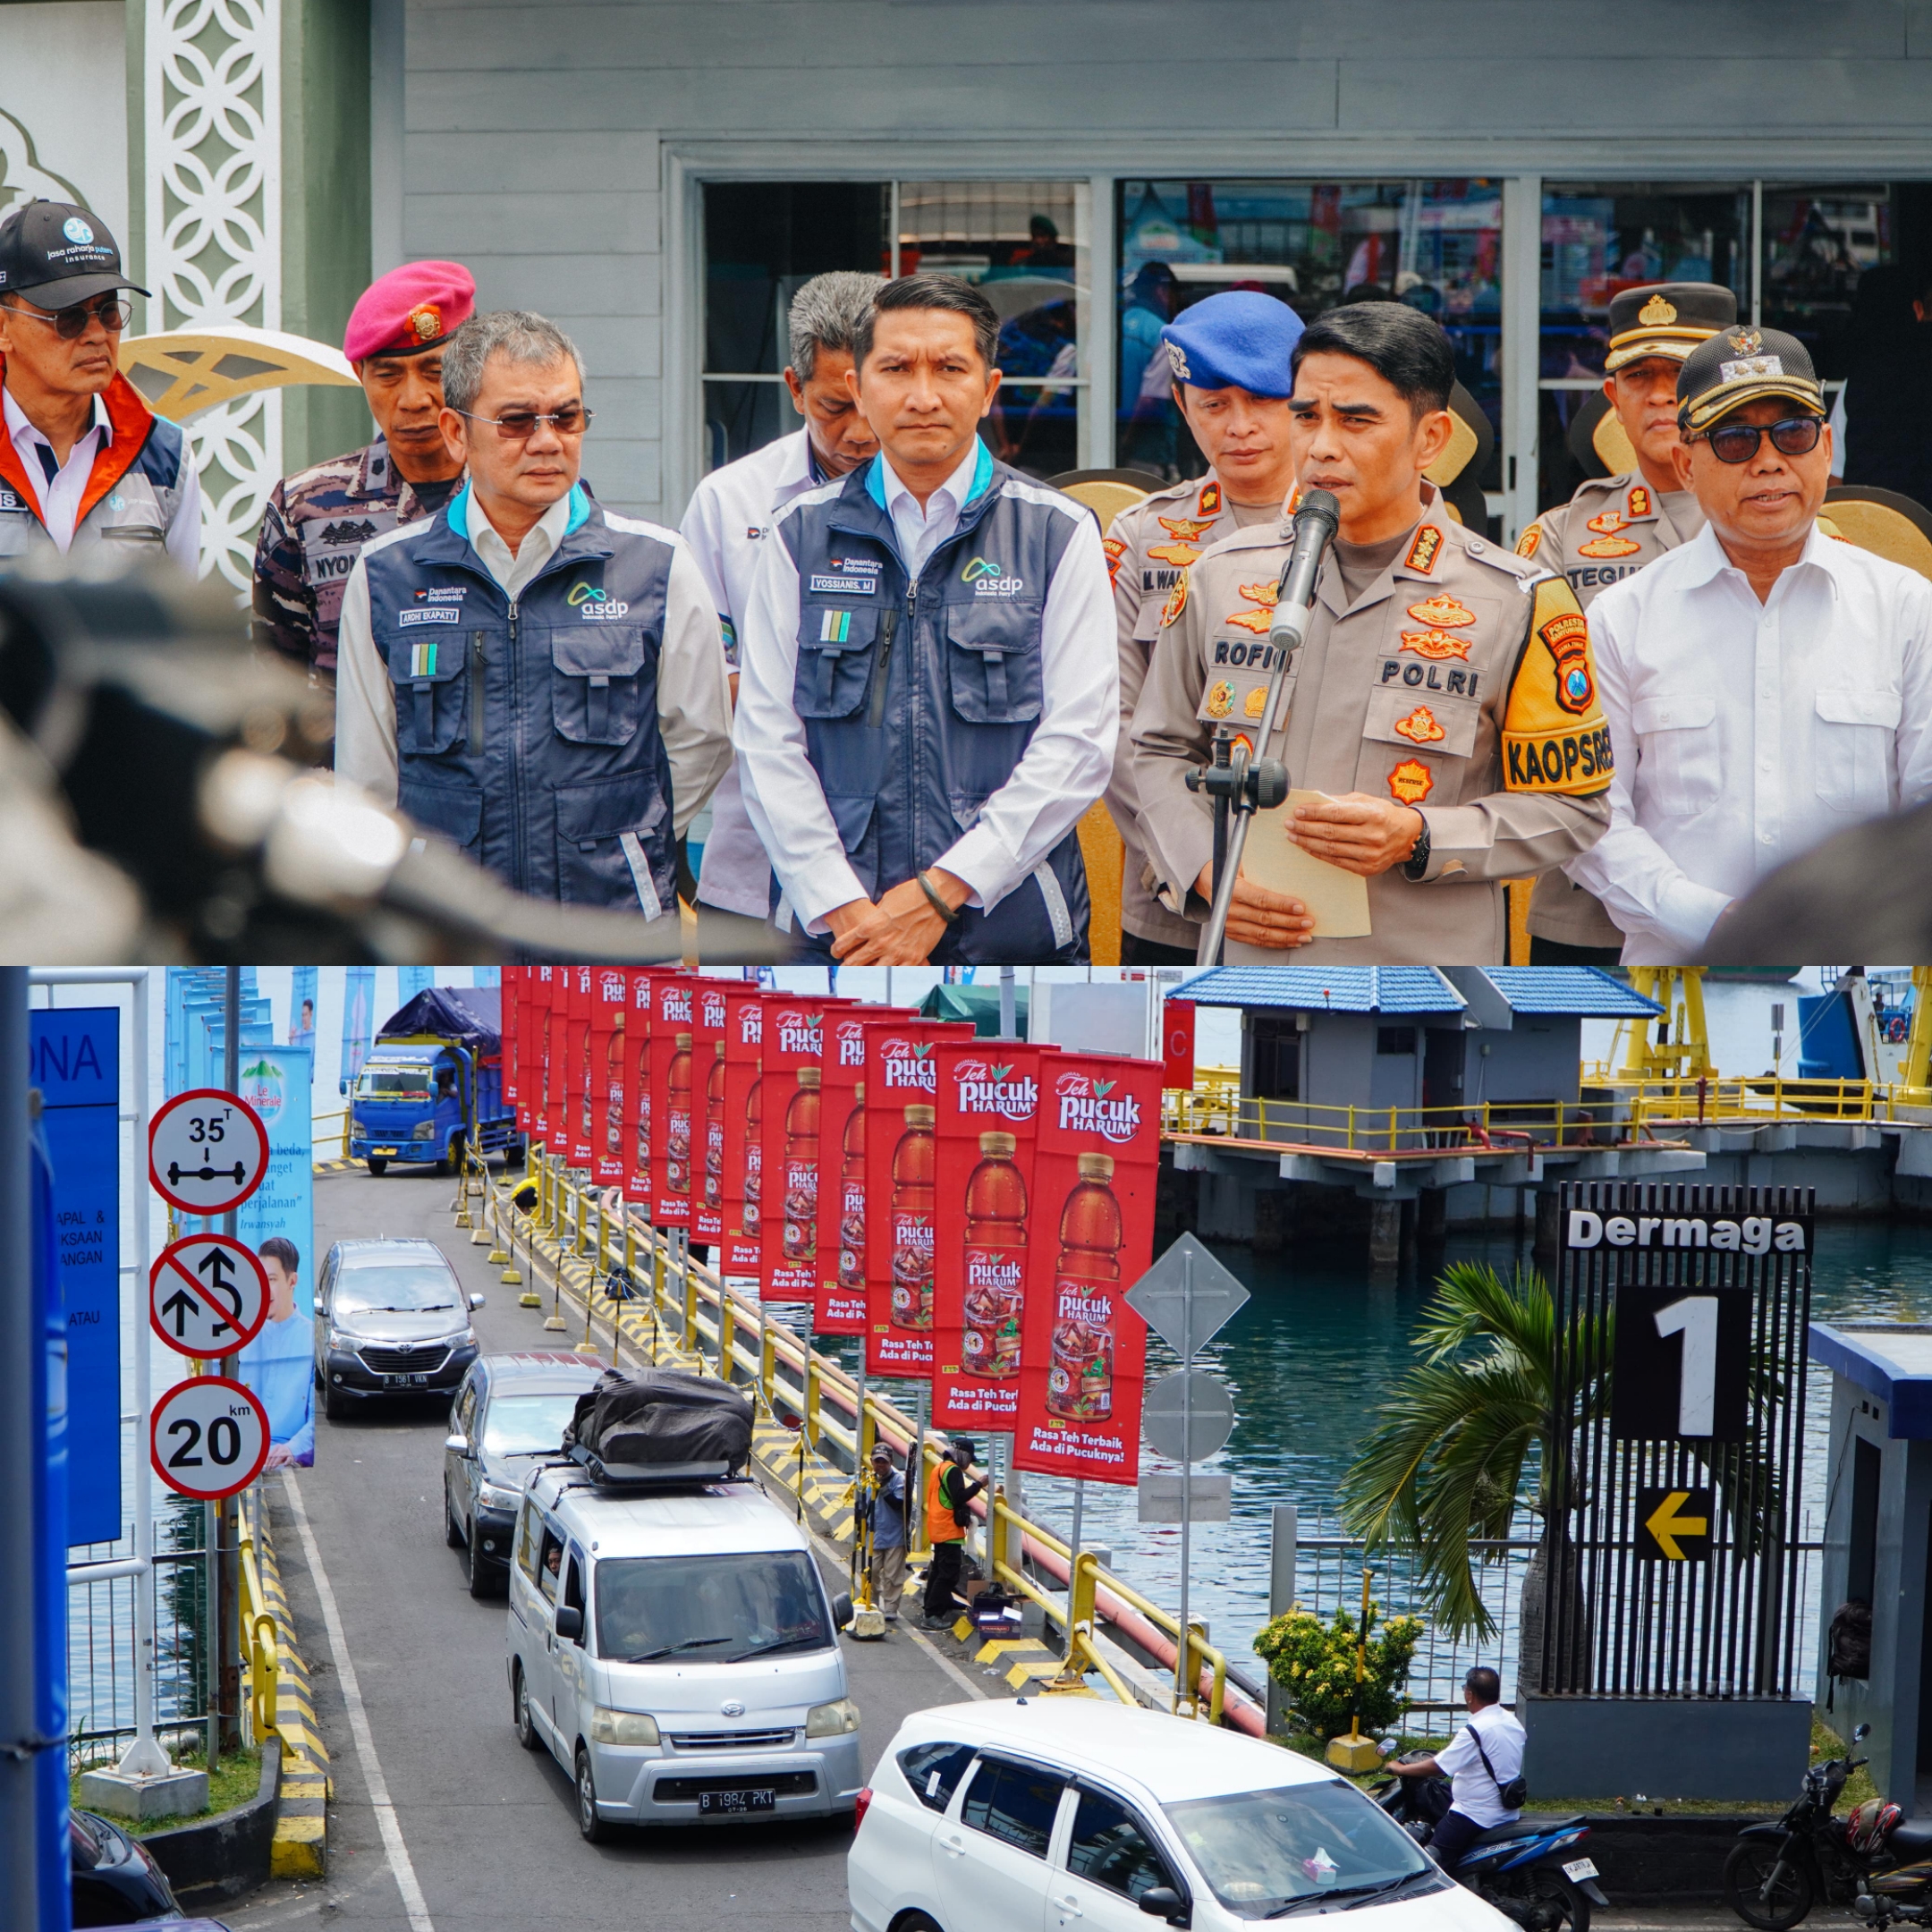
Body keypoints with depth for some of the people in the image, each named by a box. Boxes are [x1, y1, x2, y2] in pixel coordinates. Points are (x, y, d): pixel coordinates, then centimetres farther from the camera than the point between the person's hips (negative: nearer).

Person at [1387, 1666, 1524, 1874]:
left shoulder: (1475, 1731, -22)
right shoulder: (1512, 1721, 5)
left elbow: (1438, 1767, -20)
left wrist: (1400, 1769, -6)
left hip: (1476, 1816, -9)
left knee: (1432, 1863, -8)